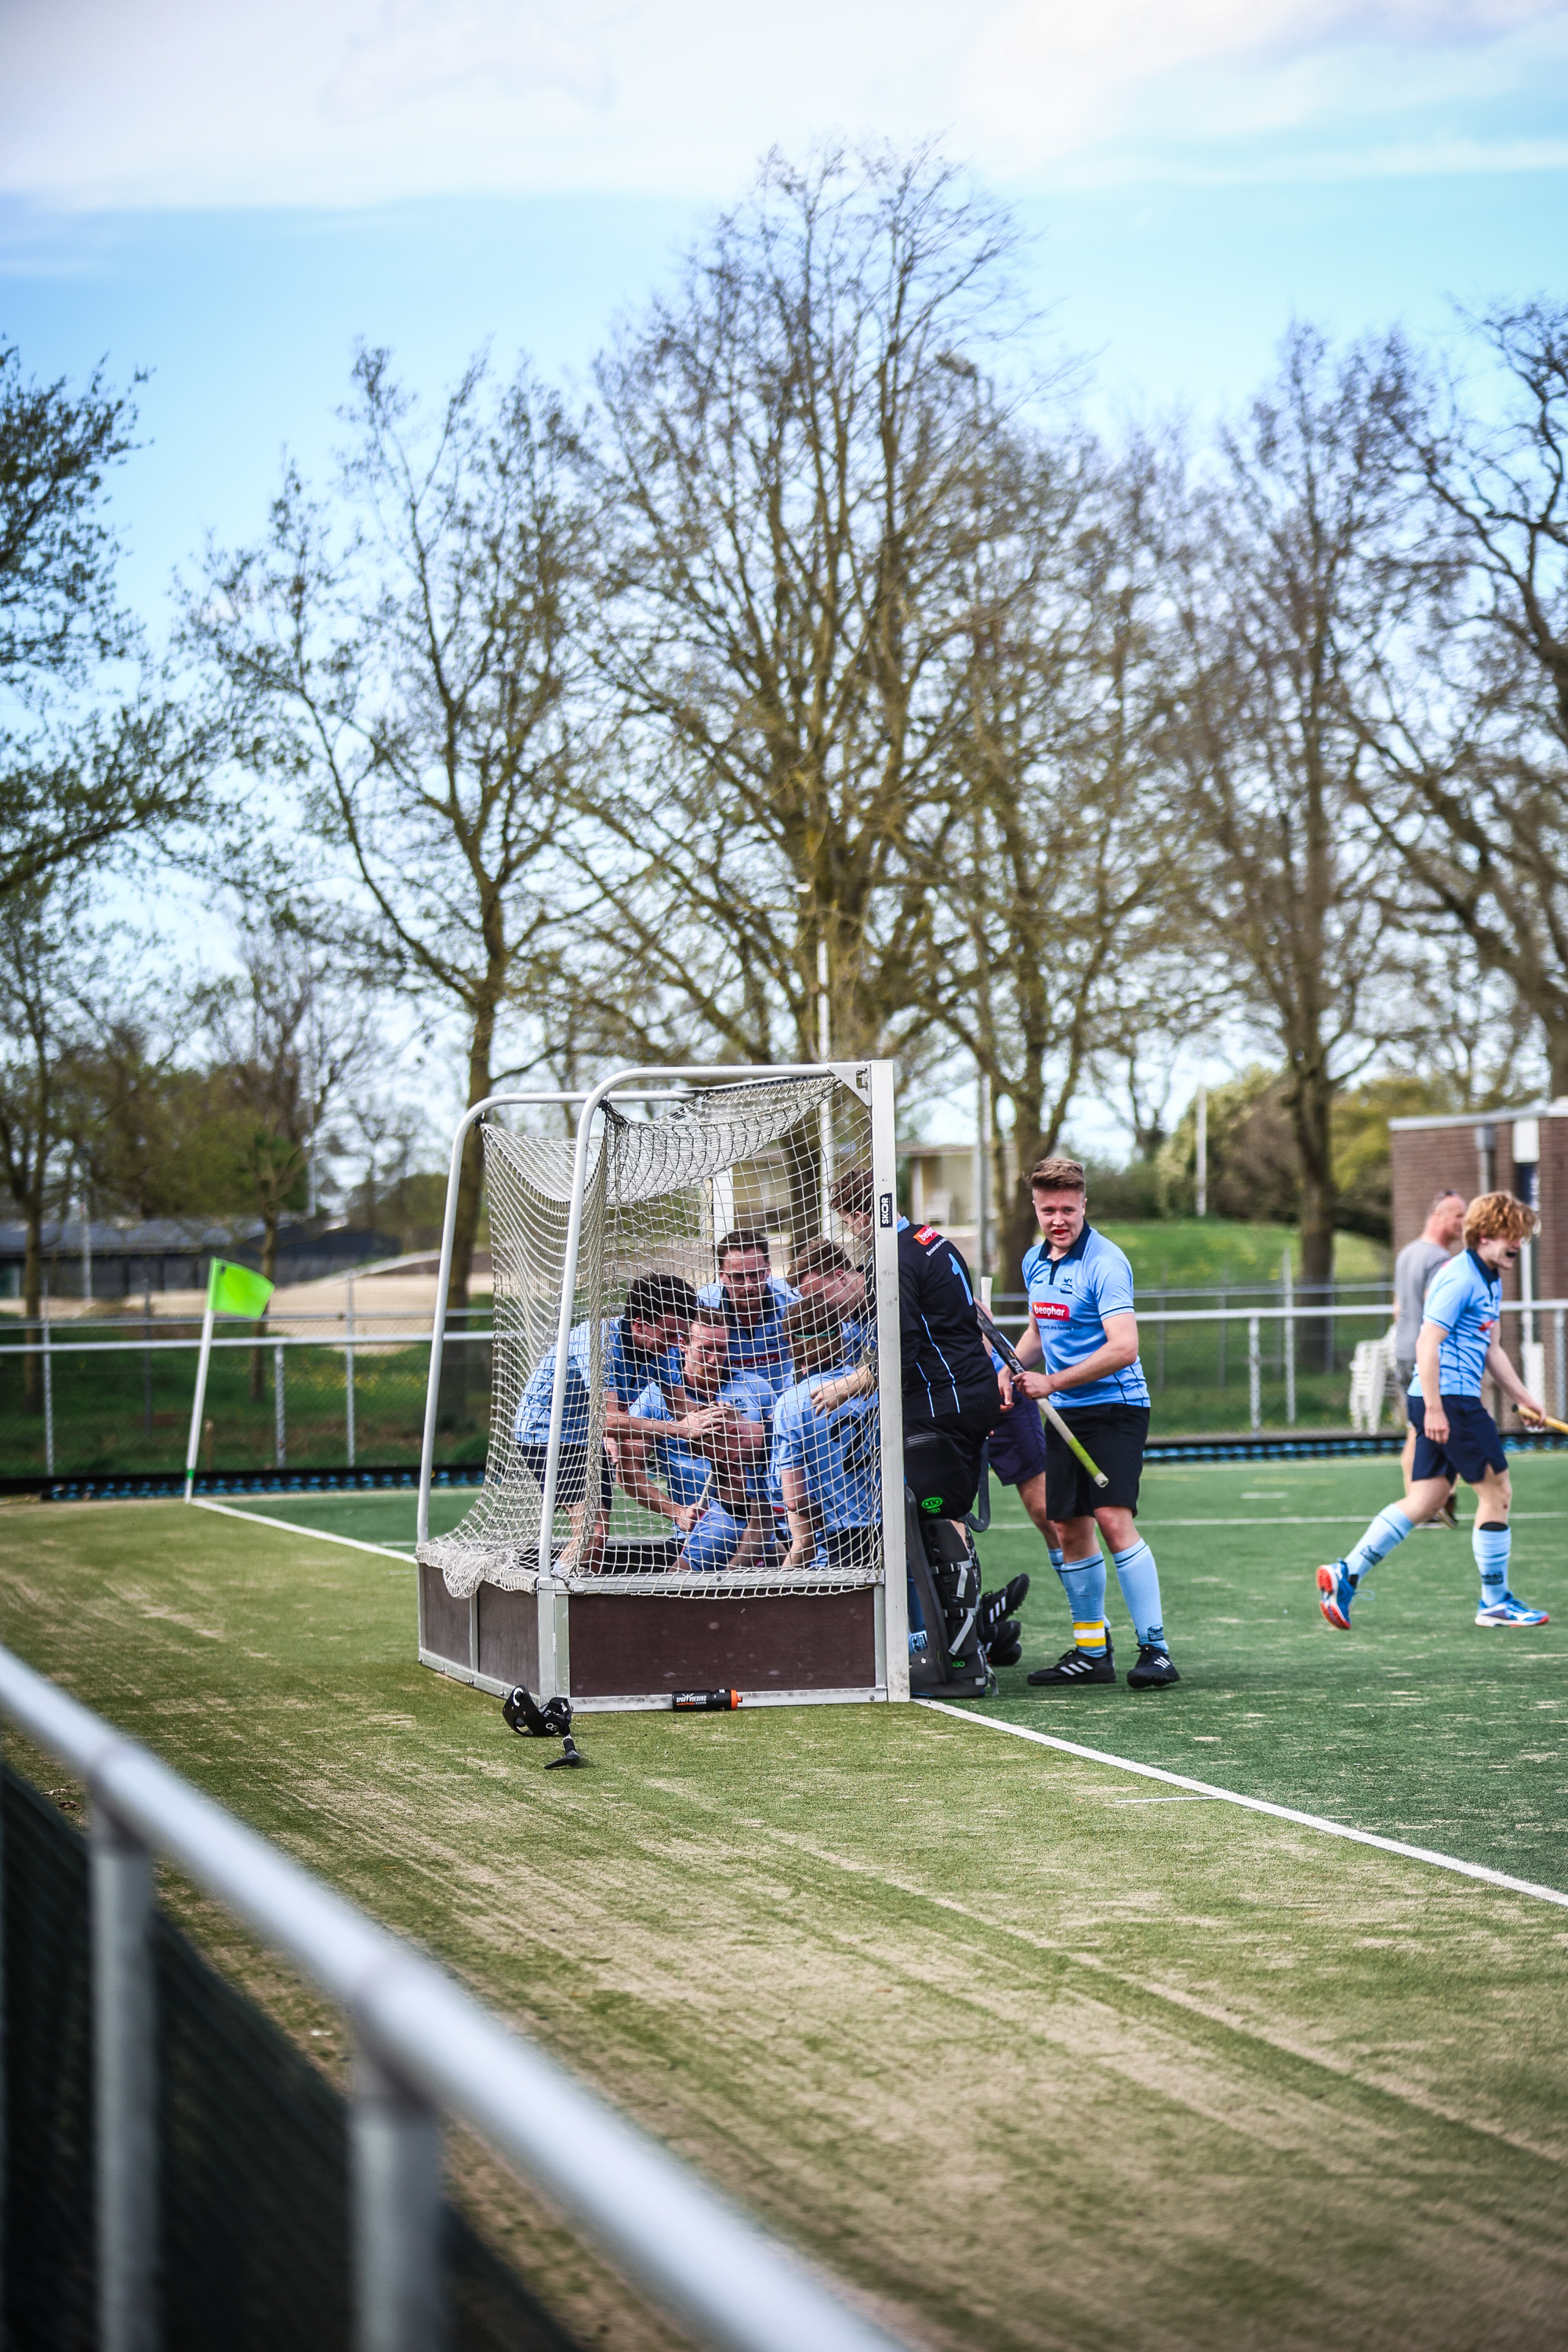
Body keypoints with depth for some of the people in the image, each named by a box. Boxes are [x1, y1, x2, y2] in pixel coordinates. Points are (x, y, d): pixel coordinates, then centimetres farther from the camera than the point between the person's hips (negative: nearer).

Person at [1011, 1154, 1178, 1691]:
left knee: (1113, 1520, -18)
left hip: (1114, 1407, -8)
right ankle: (1091, 1651, 16)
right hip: (1064, 1414, 8)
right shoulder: (1034, 1262, 10)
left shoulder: (1105, 1262, -15)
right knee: (1070, 1530, 7)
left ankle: (1155, 1648, -15)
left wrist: (1052, 1381, -19)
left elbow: (1123, 1349, -24)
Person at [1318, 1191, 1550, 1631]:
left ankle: (1346, 1573, 4)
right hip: (1449, 1397, -10)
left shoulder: (1491, 1282, 19)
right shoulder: (1460, 1278, -14)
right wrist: (1434, 1408, -24)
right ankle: (1494, 1602, 6)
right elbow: (1427, 1342, -20)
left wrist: (1523, 1399, 25)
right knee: (1497, 1491, -2)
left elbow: (1491, 1350, 28)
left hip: (1445, 1402, 10)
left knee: (1424, 1501, 6)